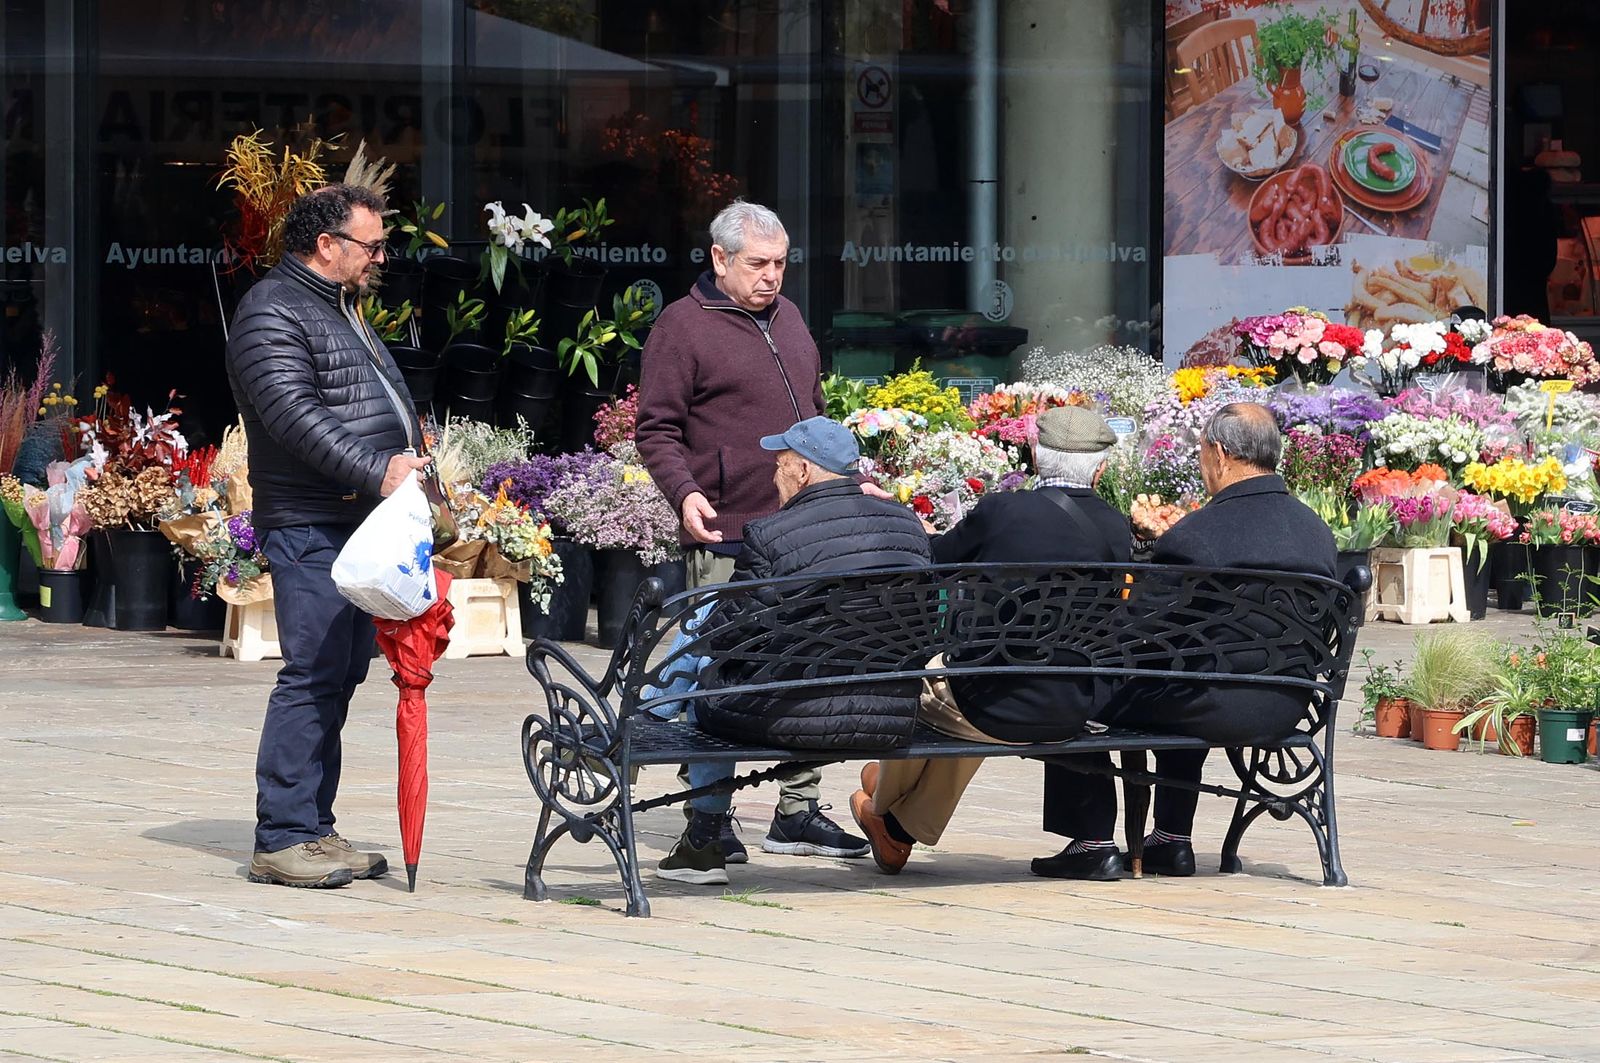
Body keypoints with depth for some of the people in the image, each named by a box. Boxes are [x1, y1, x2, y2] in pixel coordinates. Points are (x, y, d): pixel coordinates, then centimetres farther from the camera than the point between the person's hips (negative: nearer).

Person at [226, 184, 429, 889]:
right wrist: (376, 473, -28)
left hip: (361, 524, 10)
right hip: (310, 527, -10)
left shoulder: (339, 309, 24)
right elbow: (295, 414, -21)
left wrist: (411, 468, 14)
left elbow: (383, 408, 29)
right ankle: (281, 839, -11)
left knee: (343, 674, 10)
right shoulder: (273, 313, -9)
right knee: (313, 674, -13)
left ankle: (315, 830, 15)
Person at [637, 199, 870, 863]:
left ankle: (798, 810, 11)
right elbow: (657, 429, -6)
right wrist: (684, 492, -20)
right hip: (727, 538, -7)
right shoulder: (682, 327, -3)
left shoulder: (786, 316, 19)